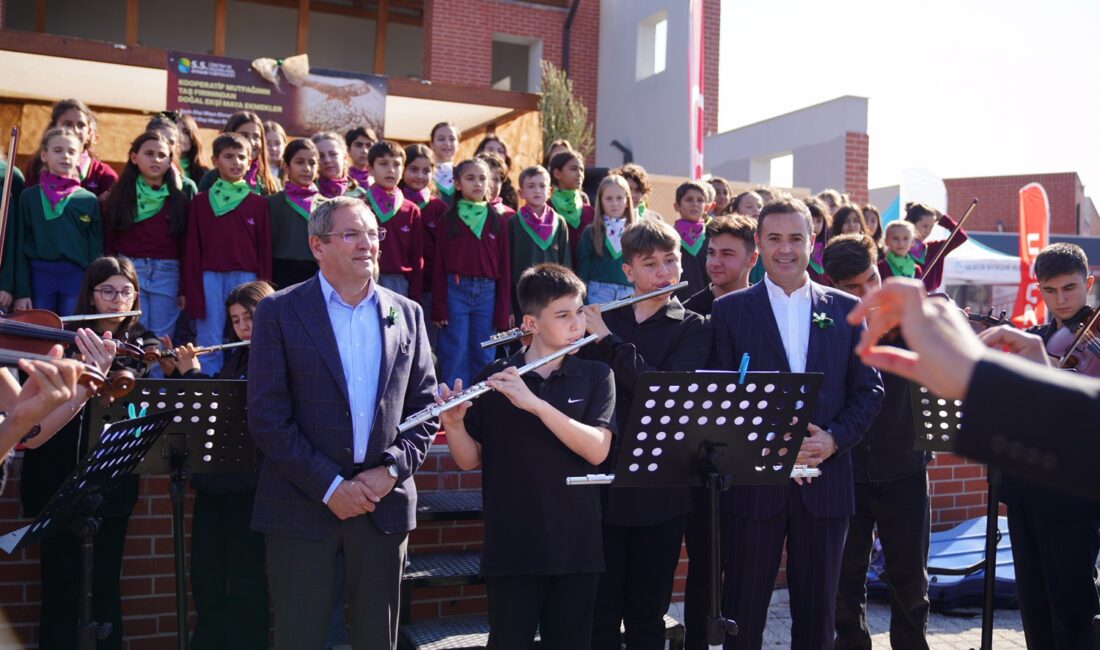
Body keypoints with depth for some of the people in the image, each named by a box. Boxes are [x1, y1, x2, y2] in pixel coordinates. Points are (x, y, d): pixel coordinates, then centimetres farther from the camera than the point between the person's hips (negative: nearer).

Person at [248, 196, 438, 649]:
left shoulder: (407, 314, 8)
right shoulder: (280, 312, -3)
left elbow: (425, 407, 9)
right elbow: (267, 416, -8)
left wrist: (392, 470, -6)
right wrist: (330, 487, -13)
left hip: (383, 504, 3)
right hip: (303, 505, -3)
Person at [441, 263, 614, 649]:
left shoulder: (595, 377, 1)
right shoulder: (495, 378, 1)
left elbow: (597, 450, -13)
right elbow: (470, 461, 2)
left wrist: (534, 403, -23)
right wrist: (453, 424, -19)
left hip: (576, 544, 1)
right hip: (511, 546, -1)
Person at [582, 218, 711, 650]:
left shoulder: (692, 328, 0)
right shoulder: (601, 320, 7)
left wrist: (608, 339, -17)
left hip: (658, 489, -1)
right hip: (601, 482, 2)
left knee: (647, 615, 9)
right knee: (600, 614, 5)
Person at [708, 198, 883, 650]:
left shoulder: (847, 309, 7)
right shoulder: (730, 310, 2)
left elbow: (869, 389, 7)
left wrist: (834, 439, -9)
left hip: (825, 480, 2)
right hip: (753, 481, -2)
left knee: (817, 611, 11)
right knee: (744, 610, 6)